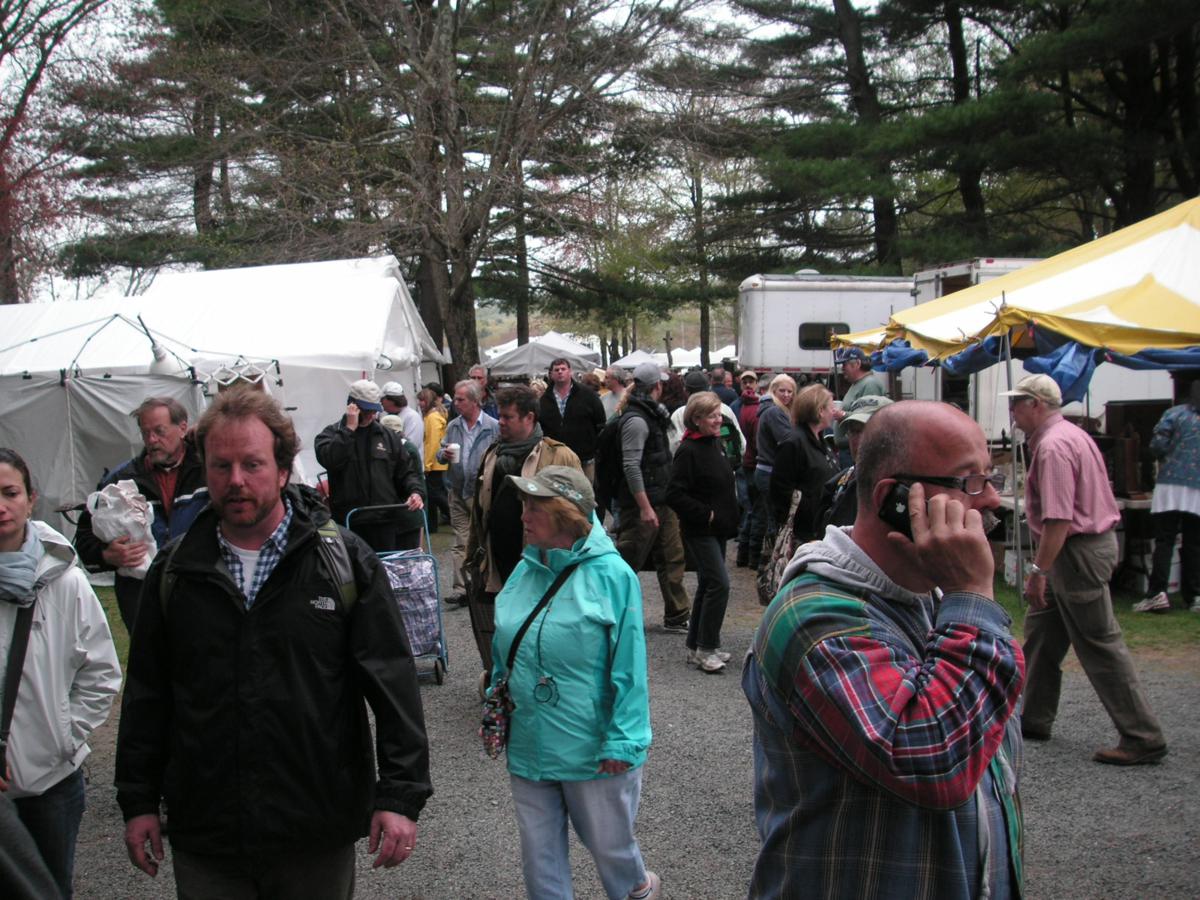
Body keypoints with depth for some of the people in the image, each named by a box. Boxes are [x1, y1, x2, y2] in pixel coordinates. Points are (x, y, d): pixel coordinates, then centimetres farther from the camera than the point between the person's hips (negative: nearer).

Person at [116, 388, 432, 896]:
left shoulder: (345, 561, -6)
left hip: (319, 835, -2)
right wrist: (138, 801, 10)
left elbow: (393, 683, -7)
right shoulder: (175, 573, 4)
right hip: (203, 838, 2)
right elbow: (147, 695, 11)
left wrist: (400, 796, -11)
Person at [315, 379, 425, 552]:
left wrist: (415, 491, -5)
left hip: (384, 521, 3)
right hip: (348, 522, -3)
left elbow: (407, 471, 14)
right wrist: (349, 429, -13)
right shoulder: (332, 433, 4)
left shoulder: (388, 436, 13)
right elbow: (329, 459, -17)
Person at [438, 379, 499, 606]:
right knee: (461, 543, 3)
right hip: (458, 491, 4)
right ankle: (461, 589, 3)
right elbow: (440, 452, 14)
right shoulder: (453, 426, 9)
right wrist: (444, 454, -8)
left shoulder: (493, 427, -6)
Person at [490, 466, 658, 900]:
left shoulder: (611, 575, -17)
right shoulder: (524, 572, 0)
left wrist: (621, 742, -17)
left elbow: (628, 669, -16)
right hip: (527, 746, 5)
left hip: (591, 751, -5)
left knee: (609, 843, 17)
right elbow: (502, 653, 13)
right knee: (539, 856, 15)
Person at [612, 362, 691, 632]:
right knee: (628, 562, -1)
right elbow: (631, 466, -22)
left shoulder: (653, 414, 14)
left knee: (672, 558, 11)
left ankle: (676, 616, 19)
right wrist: (645, 507, -24)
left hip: (663, 502, 9)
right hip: (643, 504, -9)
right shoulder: (636, 419, -17)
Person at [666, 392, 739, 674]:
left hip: (717, 529, 9)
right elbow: (675, 495, -20)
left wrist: (729, 518, 12)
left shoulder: (715, 444, 11)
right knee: (719, 583, -13)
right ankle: (706, 648, -4)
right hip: (700, 531, -9)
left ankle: (696, 647, 22)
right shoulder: (688, 451, -16)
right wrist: (706, 514, -17)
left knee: (707, 586, 13)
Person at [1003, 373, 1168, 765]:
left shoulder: (1052, 446, -19)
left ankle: (1143, 739, 0)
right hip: (1093, 539, 11)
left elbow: (1058, 519, -26)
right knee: (1041, 630, 17)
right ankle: (1035, 719, 26)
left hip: (1079, 552, -11)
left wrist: (1038, 571, -23)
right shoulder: (1071, 434, 14)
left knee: (1100, 644, -5)